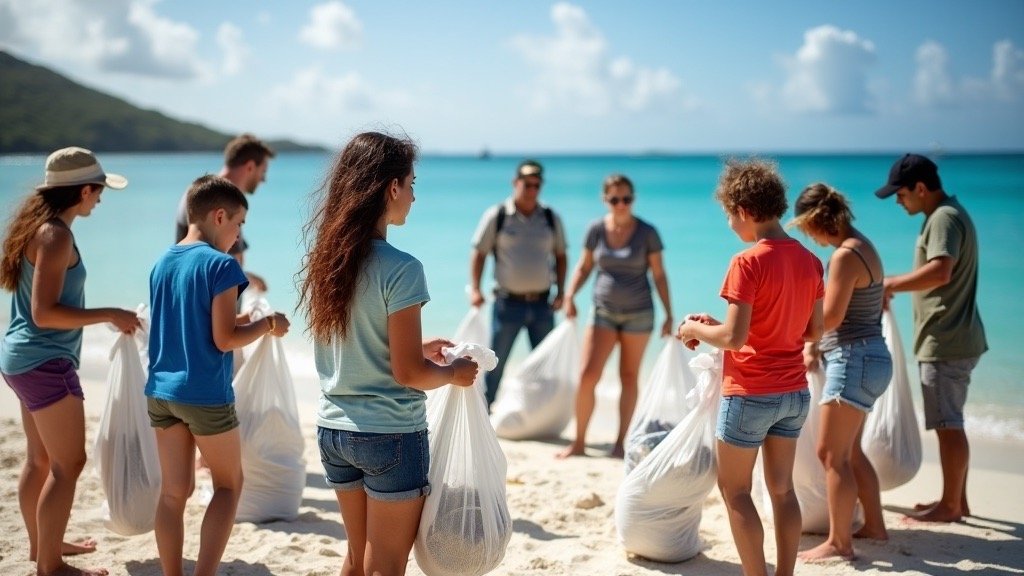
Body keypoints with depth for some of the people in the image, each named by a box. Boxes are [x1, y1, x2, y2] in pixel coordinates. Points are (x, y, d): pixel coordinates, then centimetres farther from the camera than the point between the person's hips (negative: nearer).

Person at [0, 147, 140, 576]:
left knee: (40, 458, 21)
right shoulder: (56, 235, -19)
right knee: (68, 464, -3)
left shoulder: (37, 225, 10)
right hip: (45, 362, -10)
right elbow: (44, 313, -25)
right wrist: (109, 315, -19)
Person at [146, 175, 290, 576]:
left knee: (174, 491, 11)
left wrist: (239, 319, 19)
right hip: (204, 395, -6)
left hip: (161, 391, 6)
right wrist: (268, 325, -2)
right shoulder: (220, 265, -13)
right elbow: (223, 340, -16)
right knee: (229, 484, 10)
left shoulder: (162, 263, 9)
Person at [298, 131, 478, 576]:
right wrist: (453, 373, 0)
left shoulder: (325, 258, 2)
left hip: (333, 429, 7)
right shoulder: (400, 269, -19)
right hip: (390, 436, -7)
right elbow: (407, 373, -18)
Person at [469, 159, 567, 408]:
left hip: (542, 303, 3)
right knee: (496, 362, 2)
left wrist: (560, 292, 3)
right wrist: (475, 289, -10)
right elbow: (478, 253, 0)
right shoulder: (496, 216, -2)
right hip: (508, 302, -3)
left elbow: (560, 255, 13)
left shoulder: (551, 218, 6)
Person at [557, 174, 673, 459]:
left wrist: (669, 315, -3)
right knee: (587, 375, -7)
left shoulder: (647, 232, -7)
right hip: (604, 310, 1)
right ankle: (579, 441, 4)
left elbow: (659, 275, -2)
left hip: (638, 314, -1)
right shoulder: (596, 229, -2)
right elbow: (584, 266, 10)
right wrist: (569, 296, -3)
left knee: (629, 378, 7)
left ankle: (620, 442, 16)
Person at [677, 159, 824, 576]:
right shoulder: (809, 261, 5)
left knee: (734, 490, 6)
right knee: (782, 489, 13)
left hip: (750, 394, -7)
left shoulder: (748, 262, -17)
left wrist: (696, 329, -2)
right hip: (795, 392, 7)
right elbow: (814, 331, 11)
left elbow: (734, 338, -22)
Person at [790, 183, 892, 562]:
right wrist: (814, 346, 8)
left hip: (854, 360, -10)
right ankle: (874, 526, 30)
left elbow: (830, 317, -20)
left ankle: (839, 543, 2)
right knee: (850, 452, 20)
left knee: (832, 454, -4)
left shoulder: (846, 255, -19)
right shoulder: (861, 246, 12)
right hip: (865, 358, 10)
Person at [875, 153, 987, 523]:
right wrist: (896, 285, 11)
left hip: (945, 343, -11)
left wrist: (892, 284, -22)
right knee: (950, 423, 16)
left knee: (948, 424, -3)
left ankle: (950, 505, 6)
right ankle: (957, 499, 25)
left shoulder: (944, 218, -16)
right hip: (952, 340, 11)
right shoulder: (947, 215, 16)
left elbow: (940, 271, -32)